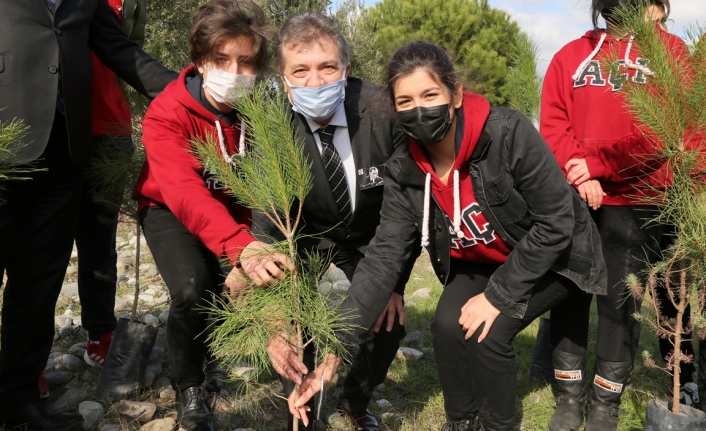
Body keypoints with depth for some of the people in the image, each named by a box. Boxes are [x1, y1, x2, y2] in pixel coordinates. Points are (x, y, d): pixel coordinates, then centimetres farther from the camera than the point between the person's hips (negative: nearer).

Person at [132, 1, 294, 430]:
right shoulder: (167, 113, -28)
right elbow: (185, 193, -44)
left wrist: (252, 253, -31)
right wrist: (242, 248, -61)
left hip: (235, 209, 4)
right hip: (170, 209, -4)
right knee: (192, 289, -28)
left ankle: (207, 347, 24)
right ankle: (188, 388, 2)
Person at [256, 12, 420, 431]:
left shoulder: (385, 112, -28)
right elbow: (267, 225, -30)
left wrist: (395, 282, -15)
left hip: (370, 236, 1)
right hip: (307, 234, 0)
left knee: (391, 319, -4)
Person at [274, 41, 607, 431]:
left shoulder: (509, 133, -31)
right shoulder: (404, 172, -17)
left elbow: (556, 222, -25)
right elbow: (384, 256, -21)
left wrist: (498, 295, -24)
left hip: (554, 257, -4)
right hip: (481, 264, 4)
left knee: (487, 333, -21)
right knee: (449, 324, -16)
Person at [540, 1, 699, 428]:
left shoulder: (671, 50, 6)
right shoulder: (571, 55, 10)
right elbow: (552, 123, 1)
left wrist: (599, 165, -13)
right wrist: (580, 175, -14)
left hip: (638, 201, -1)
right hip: (575, 197, 1)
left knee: (621, 300, 2)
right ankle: (570, 396, 17)